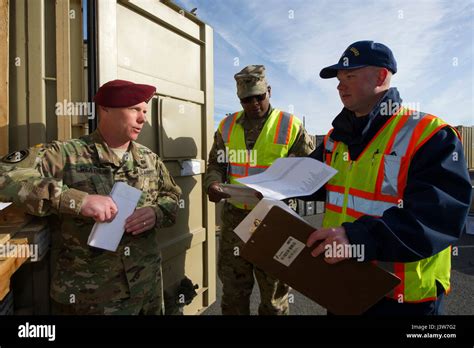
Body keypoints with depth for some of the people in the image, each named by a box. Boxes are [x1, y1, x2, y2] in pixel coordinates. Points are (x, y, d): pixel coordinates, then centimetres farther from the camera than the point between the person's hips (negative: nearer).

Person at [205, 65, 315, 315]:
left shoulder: (290, 126, -1)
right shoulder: (227, 126, 8)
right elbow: (216, 164, 15)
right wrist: (212, 184, -7)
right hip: (235, 216, 3)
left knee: (274, 291, 14)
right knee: (232, 289, 16)